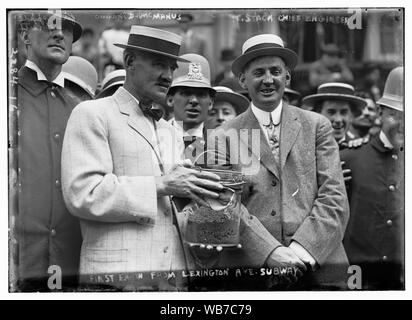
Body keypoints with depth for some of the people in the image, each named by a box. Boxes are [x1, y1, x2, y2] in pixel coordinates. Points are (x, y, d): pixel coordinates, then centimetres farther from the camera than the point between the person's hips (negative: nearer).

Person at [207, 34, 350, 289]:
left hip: (319, 267, 1)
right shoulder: (224, 138, 4)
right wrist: (270, 252, -16)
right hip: (250, 268, -1)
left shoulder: (317, 127, 8)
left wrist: (303, 248, -12)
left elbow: (334, 198, 1)